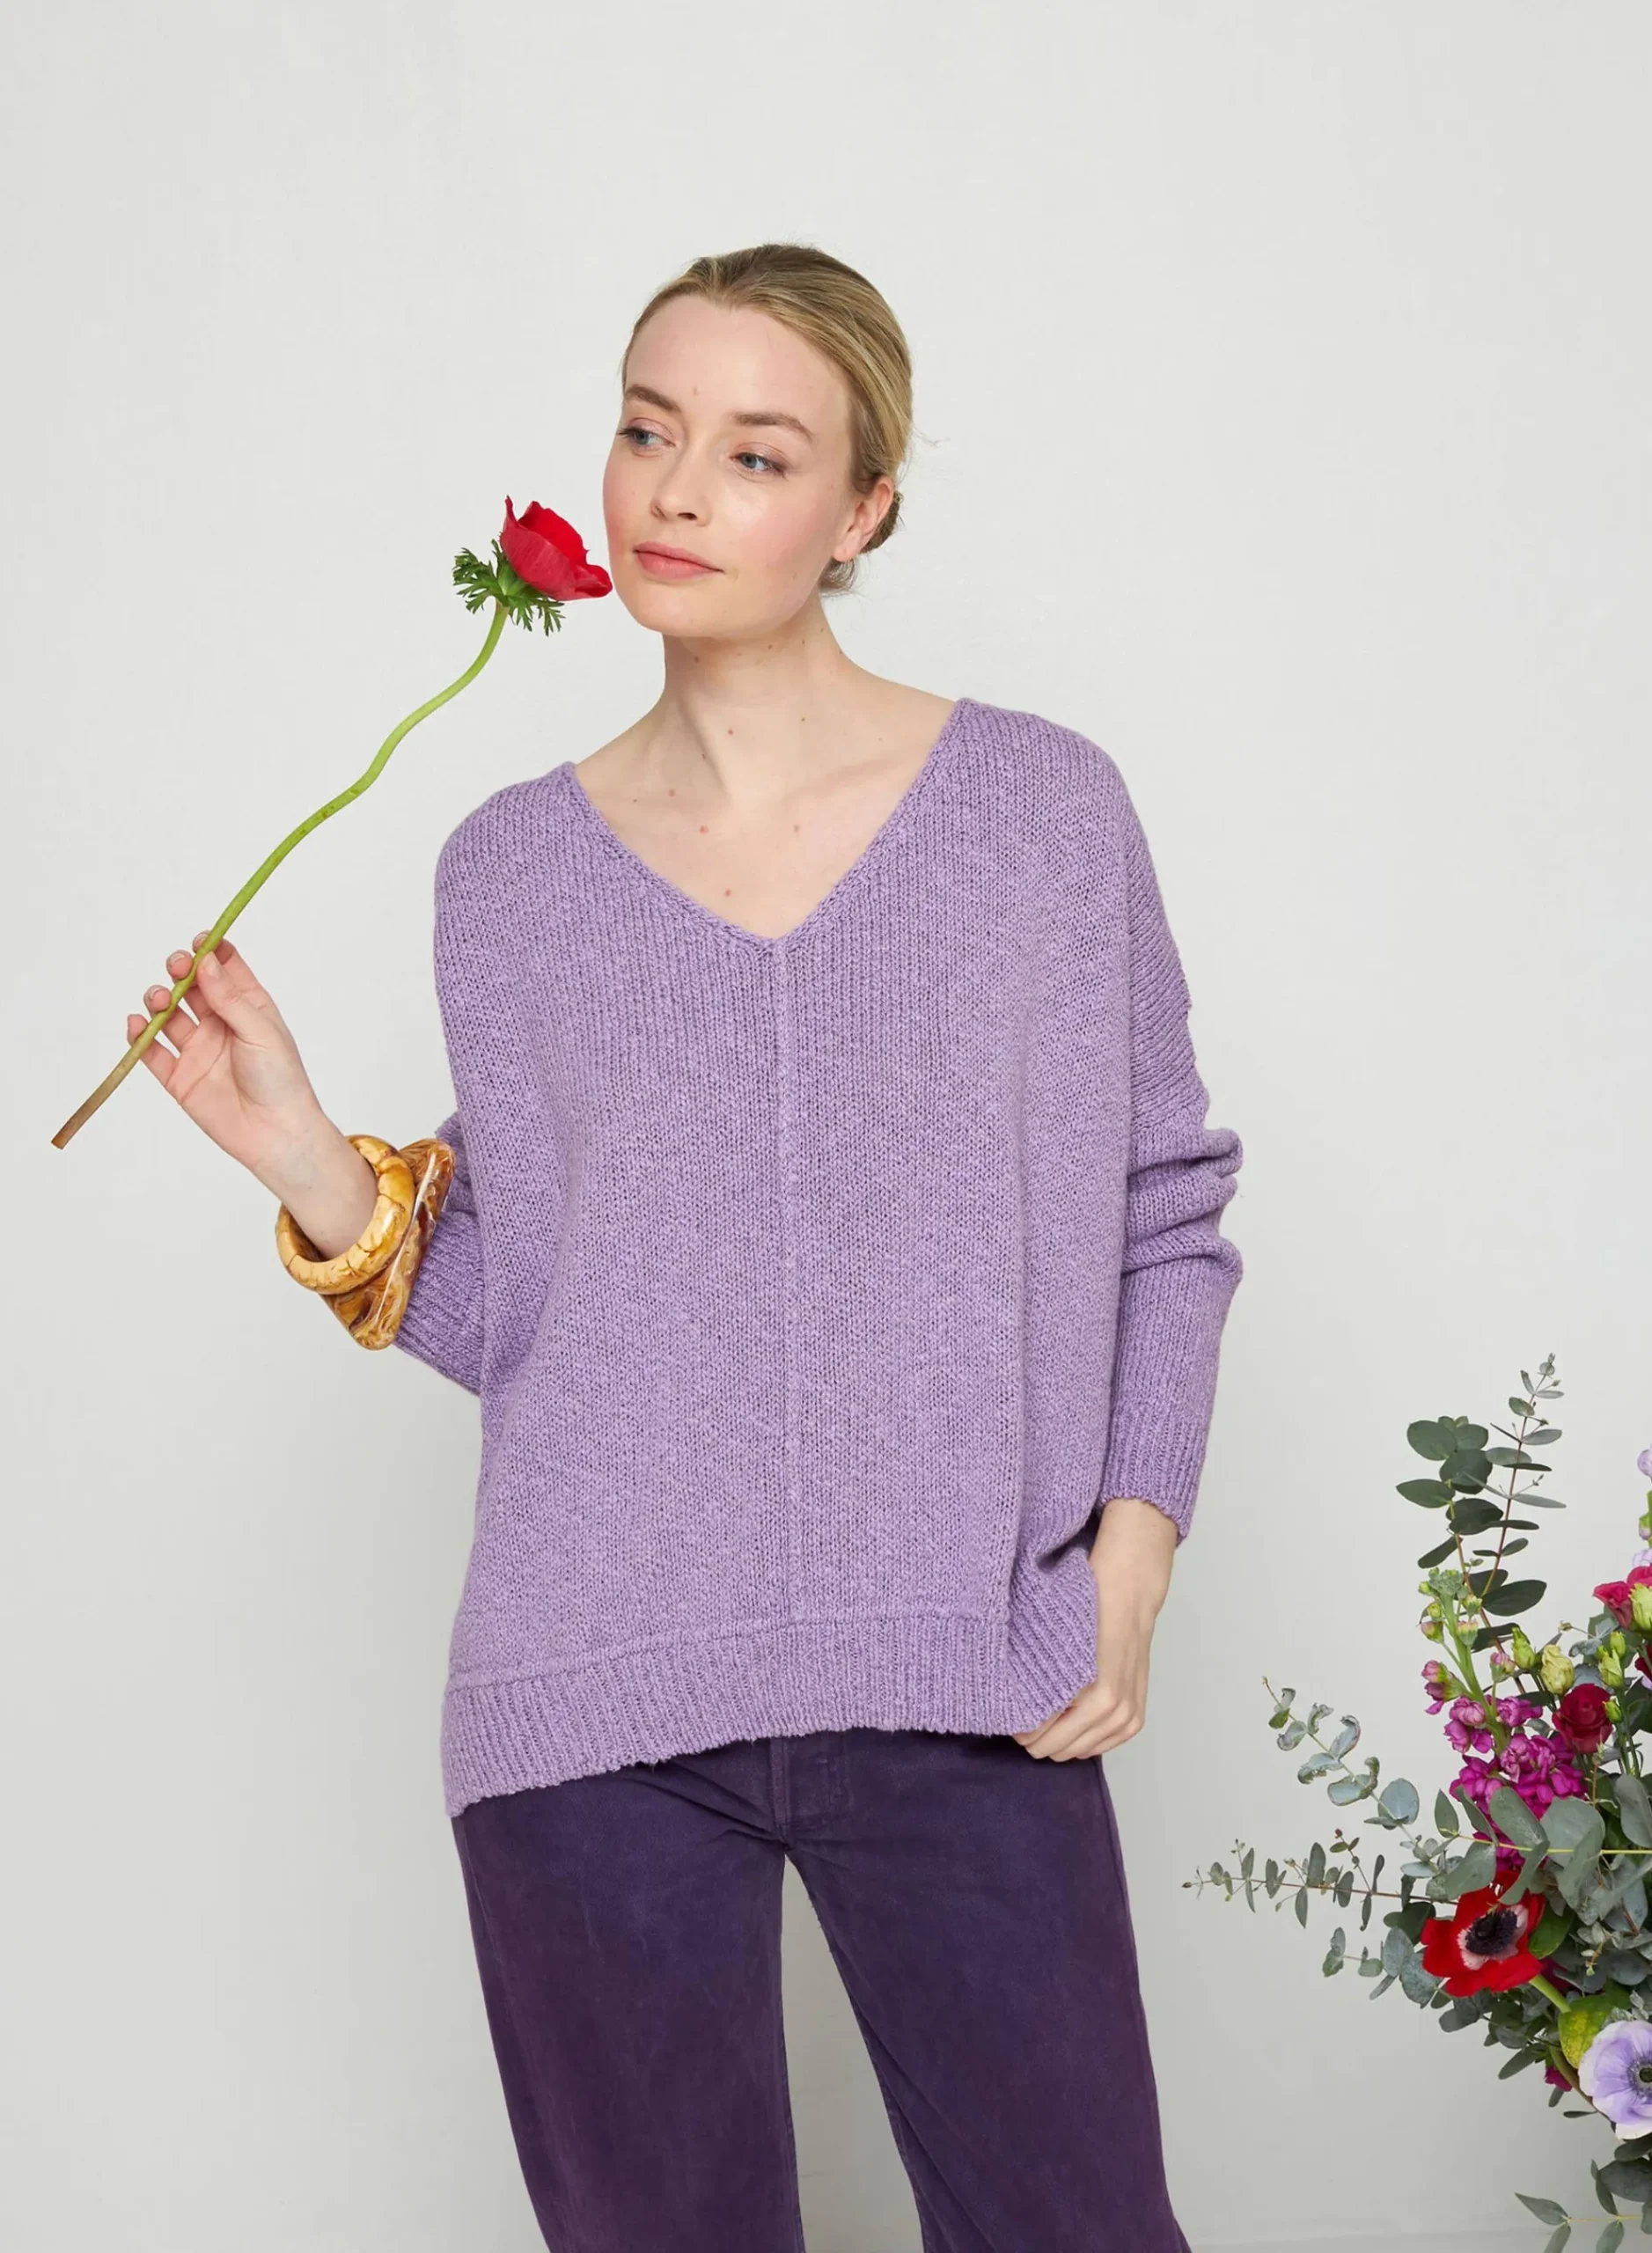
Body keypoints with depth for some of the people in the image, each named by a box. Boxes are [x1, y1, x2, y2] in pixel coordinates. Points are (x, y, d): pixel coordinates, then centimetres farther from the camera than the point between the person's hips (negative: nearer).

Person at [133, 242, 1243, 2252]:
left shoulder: (1041, 810, 1)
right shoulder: (513, 870, 6)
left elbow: (1164, 1216, 6)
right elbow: (519, 1313, 7)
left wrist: (1131, 1555, -4)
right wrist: (316, 1172, -7)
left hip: (962, 1694, -1)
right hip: (599, 1709, 2)